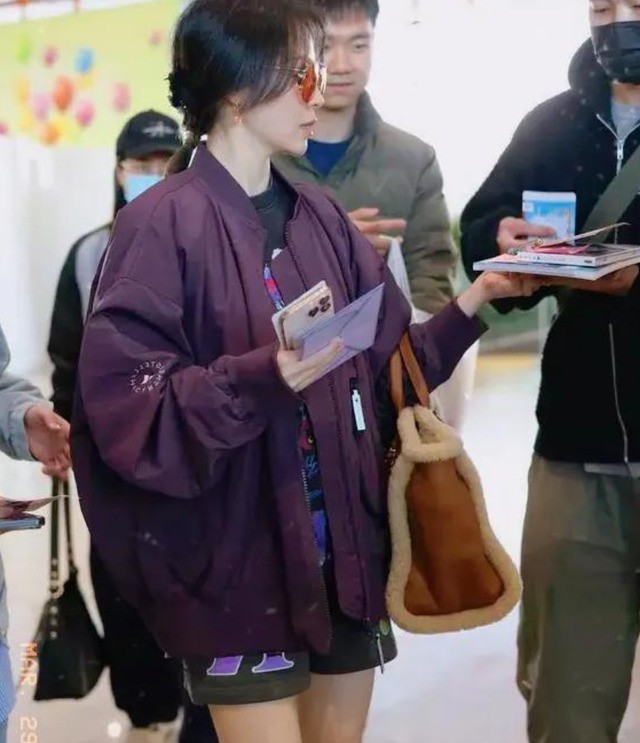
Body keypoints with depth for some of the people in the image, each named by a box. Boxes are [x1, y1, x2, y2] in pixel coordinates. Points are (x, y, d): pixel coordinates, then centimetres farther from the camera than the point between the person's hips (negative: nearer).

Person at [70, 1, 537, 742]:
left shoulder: (321, 217, 8)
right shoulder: (162, 225, -11)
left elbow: (390, 366, 10)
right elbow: (123, 406, -17)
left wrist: (474, 299, -1)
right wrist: (258, 380, -28)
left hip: (343, 549, 6)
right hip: (238, 568, -6)